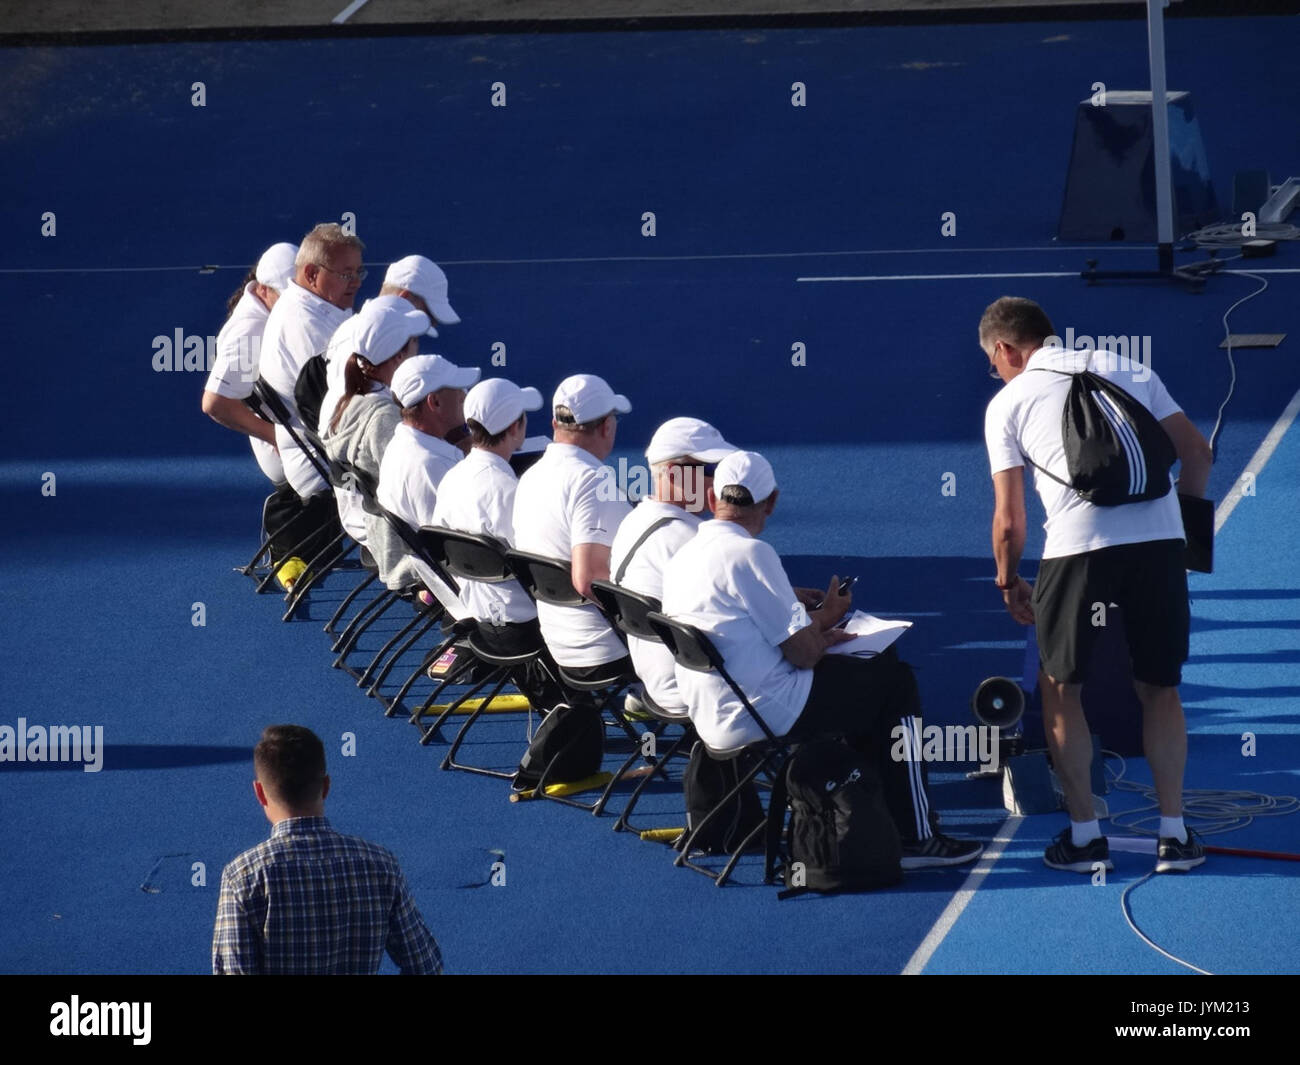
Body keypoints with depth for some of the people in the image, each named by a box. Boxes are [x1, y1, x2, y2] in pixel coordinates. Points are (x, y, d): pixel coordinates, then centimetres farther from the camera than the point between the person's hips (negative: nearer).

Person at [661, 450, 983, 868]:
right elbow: (803, 653, -17)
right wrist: (824, 618, 3)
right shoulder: (749, 553, -19)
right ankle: (914, 835, 9)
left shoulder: (683, 556, 8)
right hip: (764, 718, -9)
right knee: (896, 683, 7)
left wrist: (793, 608, 17)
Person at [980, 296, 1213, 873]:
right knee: (1160, 690, 17)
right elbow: (1197, 450, 15)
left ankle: (1084, 835, 15)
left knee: (1059, 689, 15)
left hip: (1078, 545, -3)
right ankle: (1174, 835, 15)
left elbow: (1009, 520, 6)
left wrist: (1009, 582, 21)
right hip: (1160, 540, 3)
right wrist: (1184, 518, 27)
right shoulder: (1129, 370, 18)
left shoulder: (1008, 402, 9)